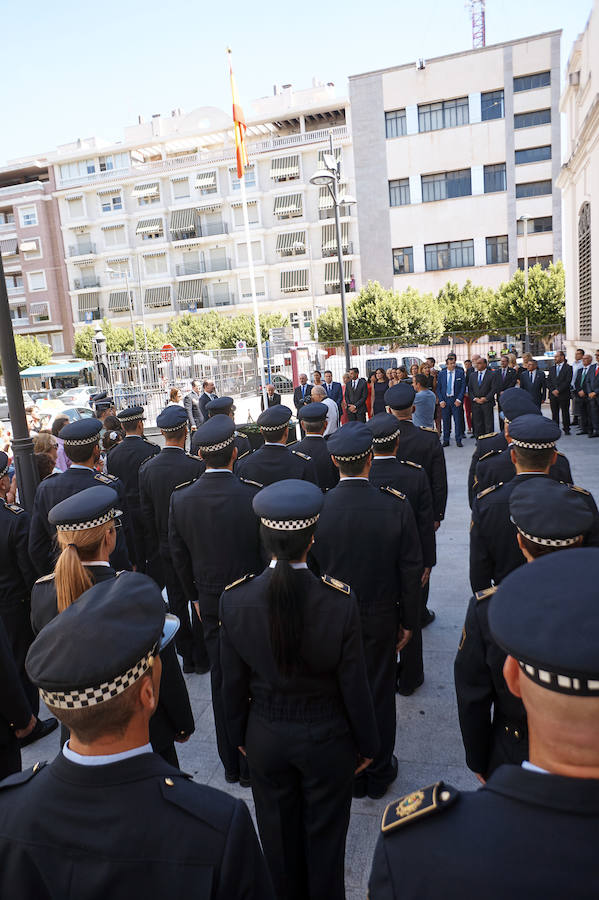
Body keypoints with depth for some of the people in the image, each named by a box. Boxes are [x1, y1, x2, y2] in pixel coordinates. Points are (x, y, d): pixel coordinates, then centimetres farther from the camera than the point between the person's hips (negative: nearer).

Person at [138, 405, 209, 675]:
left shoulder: (146, 468, -8)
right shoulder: (197, 466, -21)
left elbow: (146, 516, -1)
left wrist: (153, 552, 8)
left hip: (166, 549, 3)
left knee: (177, 603, 15)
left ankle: (187, 657, 27)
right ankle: (202, 658, 23)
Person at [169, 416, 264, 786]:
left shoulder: (181, 498, -9)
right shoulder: (254, 496, -21)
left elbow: (179, 555, 2)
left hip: (211, 604, 4)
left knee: (221, 681, 18)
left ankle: (230, 763, 34)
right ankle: (253, 762, 28)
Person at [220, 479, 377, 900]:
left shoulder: (235, 600, -20)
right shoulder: (340, 601, -26)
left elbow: (234, 682, -7)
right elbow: (354, 684, -14)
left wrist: (241, 735, 11)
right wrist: (366, 743, 3)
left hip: (265, 737, 2)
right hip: (327, 738, -2)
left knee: (278, 831, 26)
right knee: (325, 833, 23)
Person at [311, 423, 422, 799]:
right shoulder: (397, 505, -17)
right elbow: (412, 570, -10)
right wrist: (409, 620, 3)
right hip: (381, 620, 0)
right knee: (379, 695, 18)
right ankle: (379, 773, 37)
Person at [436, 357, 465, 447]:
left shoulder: (460, 373, 3)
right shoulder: (441, 374, 7)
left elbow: (463, 387, 0)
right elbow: (438, 388, 7)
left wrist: (459, 399, -8)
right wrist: (441, 400, -3)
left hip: (456, 401, -1)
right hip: (444, 401, 1)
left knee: (458, 421, 0)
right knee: (445, 421, 4)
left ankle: (458, 440, 8)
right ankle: (446, 441, 12)